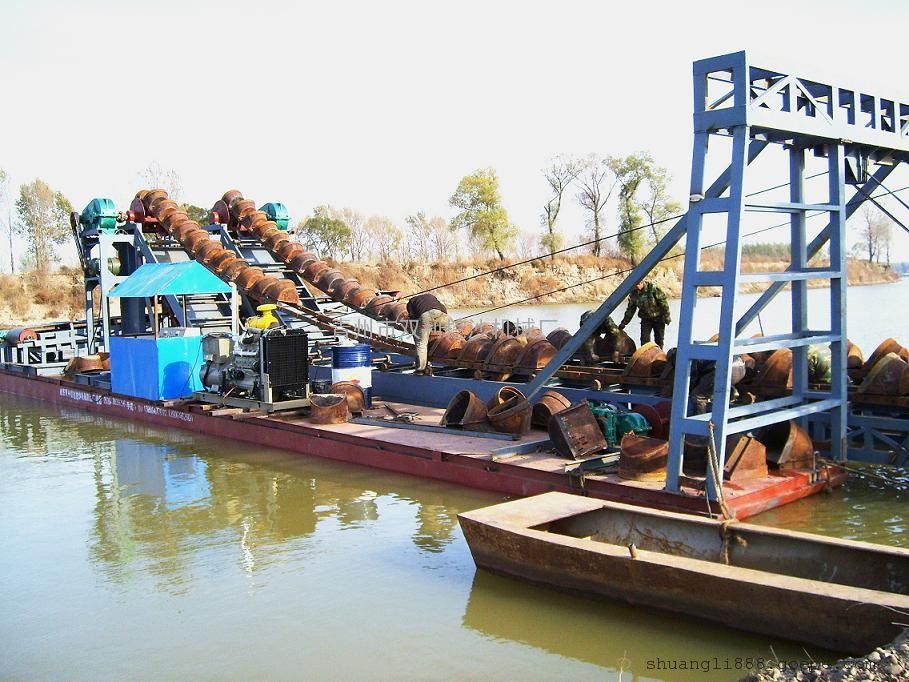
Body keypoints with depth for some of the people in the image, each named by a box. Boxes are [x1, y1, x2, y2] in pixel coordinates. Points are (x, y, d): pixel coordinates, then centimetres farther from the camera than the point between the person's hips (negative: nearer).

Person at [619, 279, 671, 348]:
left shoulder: (653, 288, -20)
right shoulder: (633, 293, -7)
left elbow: (663, 301, -15)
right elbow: (630, 309, 4)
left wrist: (666, 316, -15)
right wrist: (624, 323, 3)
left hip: (658, 318, -3)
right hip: (646, 319, 3)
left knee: (659, 339, 6)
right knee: (644, 340, -5)